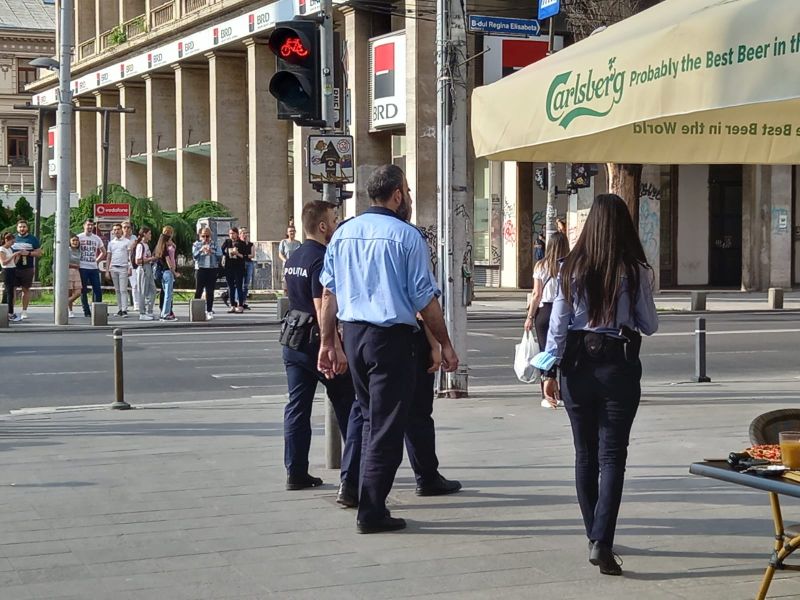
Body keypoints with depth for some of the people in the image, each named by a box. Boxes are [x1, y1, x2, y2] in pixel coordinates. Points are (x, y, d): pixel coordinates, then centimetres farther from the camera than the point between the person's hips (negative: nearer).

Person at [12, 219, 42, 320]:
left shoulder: (33, 239, 4)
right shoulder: (13, 238, 8)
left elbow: (39, 253, 3)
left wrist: (28, 253, -13)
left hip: (28, 269, -1)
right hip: (14, 268, 1)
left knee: (26, 289, 5)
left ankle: (24, 311, 11)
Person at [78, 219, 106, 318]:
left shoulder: (97, 238, 11)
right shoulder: (79, 237, 0)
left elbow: (103, 252, 22)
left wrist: (97, 260, 10)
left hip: (94, 268, 3)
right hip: (82, 268, -3)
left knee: (97, 289, 1)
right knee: (83, 290, 0)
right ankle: (86, 311, 4)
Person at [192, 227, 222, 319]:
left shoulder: (214, 244, 11)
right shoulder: (196, 244, 8)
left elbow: (220, 255, 1)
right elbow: (194, 255, -6)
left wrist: (212, 252, -15)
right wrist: (201, 250, -23)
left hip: (212, 270, 1)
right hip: (200, 269, -1)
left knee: (210, 292, 2)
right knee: (198, 291, -1)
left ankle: (209, 311, 8)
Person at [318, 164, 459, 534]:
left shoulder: (343, 233, 7)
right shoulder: (406, 236, -10)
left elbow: (329, 292, 7)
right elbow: (425, 298, -10)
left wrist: (329, 343, 12)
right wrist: (444, 344, -1)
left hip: (352, 334, 6)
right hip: (391, 337, -6)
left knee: (369, 416, 20)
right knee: (386, 426, 1)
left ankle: (369, 499, 25)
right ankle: (371, 512, 3)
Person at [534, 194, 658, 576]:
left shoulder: (572, 269, -2)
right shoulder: (636, 272, -6)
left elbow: (558, 324, 0)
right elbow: (649, 326, 3)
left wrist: (551, 371, 6)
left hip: (577, 364, 2)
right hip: (619, 365, -2)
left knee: (585, 454, 14)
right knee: (612, 455, -1)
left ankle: (594, 536, 23)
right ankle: (602, 542, -14)